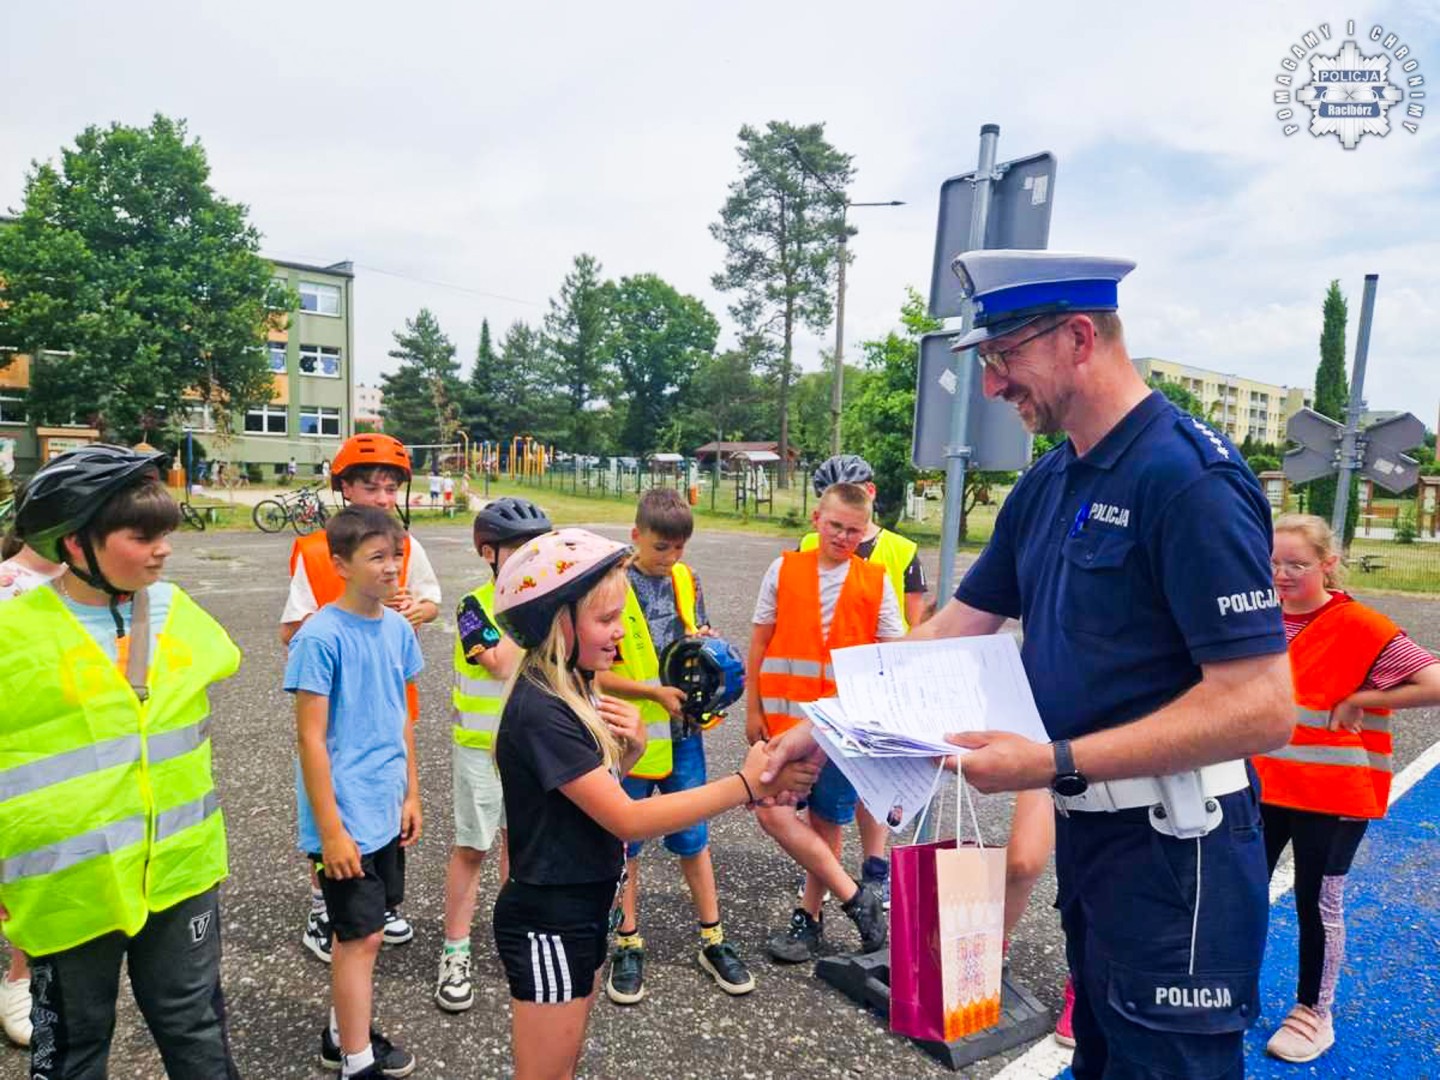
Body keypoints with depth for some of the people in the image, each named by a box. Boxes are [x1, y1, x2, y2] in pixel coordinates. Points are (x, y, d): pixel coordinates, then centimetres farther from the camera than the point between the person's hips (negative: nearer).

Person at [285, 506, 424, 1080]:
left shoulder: (397, 629, 2)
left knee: (359, 931, 19)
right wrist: (330, 831, -16)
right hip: (346, 818, -6)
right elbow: (311, 740, -17)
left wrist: (411, 793, 12)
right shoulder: (319, 637, -18)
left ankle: (343, 1033, 38)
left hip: (386, 813, 6)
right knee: (362, 936, 3)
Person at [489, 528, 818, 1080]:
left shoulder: (572, 689, 1)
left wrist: (630, 748, -10)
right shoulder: (539, 712, -27)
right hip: (548, 923, -9)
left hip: (583, 909, 9)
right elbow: (628, 820, -29)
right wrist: (748, 784, -30)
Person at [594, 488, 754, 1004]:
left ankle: (713, 941, 29)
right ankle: (629, 945, 29)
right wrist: (656, 692, -21)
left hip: (682, 731, 4)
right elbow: (598, 673, -14)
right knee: (626, 841, 12)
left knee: (693, 836, 14)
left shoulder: (687, 581, 3)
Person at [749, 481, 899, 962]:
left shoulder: (876, 582, 0)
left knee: (826, 821, 8)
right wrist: (753, 710, 4)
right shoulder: (784, 570, 2)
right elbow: (759, 644, 6)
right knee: (770, 810, -6)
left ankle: (810, 918, 28)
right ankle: (855, 897, 8)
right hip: (785, 716, 1)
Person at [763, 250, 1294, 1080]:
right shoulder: (1048, 484, 6)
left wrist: (1053, 762, -25)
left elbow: (1260, 707, -23)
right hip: (1086, 831, 8)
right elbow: (954, 632, 9)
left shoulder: (1191, 476, -19)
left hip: (1173, 852, -8)